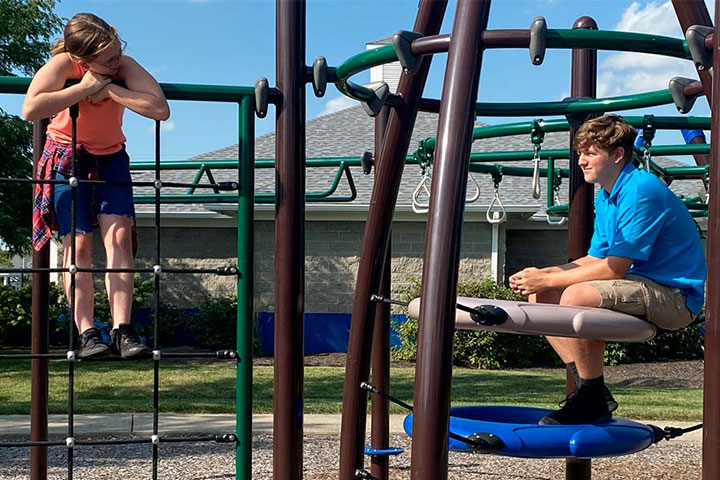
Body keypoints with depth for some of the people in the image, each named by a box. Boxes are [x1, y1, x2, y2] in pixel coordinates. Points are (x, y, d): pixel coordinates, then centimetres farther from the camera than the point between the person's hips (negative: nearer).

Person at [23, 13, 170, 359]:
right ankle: (87, 334, -10)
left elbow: (161, 110, -34)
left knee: (119, 235, -13)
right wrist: (85, 87, -35)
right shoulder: (64, 64, -24)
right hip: (66, 156, -2)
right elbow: (30, 110, -40)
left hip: (111, 156, 2)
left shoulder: (125, 66, -20)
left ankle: (122, 330, -15)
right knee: (77, 242, -9)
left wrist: (109, 88, -33)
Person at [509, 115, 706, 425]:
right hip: (643, 286, 10)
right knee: (540, 296, 2)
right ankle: (588, 388, 4)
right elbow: (595, 259, 11)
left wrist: (547, 279, -18)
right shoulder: (605, 197, 11)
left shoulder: (641, 190, -20)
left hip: (674, 295, -10)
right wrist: (540, 275, -4)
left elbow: (614, 269, -23)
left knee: (577, 296, -32)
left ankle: (594, 402, -15)